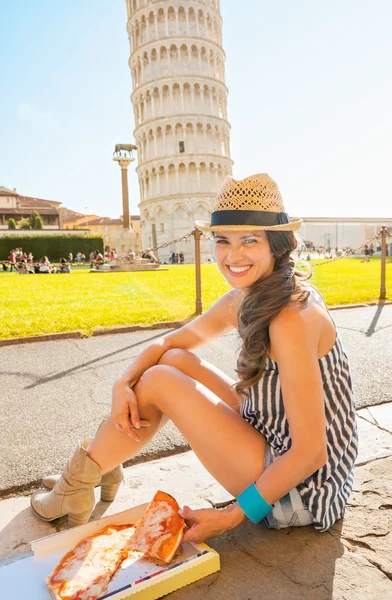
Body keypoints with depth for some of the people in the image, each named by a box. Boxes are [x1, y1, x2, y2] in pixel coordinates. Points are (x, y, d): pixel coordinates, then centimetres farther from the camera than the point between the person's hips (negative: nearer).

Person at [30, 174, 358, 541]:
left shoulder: (291, 318, -28)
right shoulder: (243, 299, -1)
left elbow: (311, 452, -26)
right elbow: (169, 343, 8)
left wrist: (232, 517, -18)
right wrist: (124, 383, -11)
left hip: (300, 491, -8)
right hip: (276, 441, 8)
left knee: (159, 381, -10)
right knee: (175, 361, 2)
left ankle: (80, 484, 12)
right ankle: (97, 466, 15)